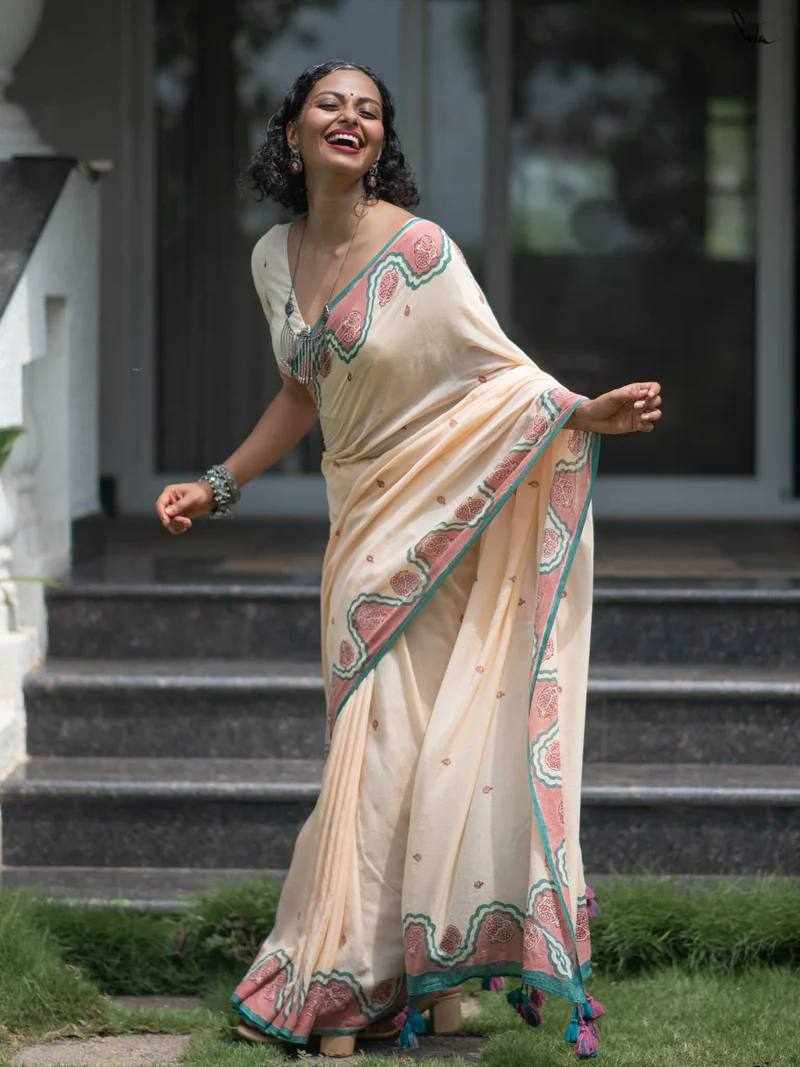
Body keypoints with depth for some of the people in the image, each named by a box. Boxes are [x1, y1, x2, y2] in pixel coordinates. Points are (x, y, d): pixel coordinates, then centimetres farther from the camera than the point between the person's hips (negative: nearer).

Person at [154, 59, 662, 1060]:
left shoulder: (420, 249, -12)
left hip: (438, 520, -6)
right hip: (361, 521, 6)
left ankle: (352, 985, 1)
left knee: (403, 741, -7)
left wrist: (588, 412, -28)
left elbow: (505, 376, -11)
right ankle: (428, 985, 8)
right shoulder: (276, 258, 8)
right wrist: (218, 486, 20)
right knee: (375, 742, 4)